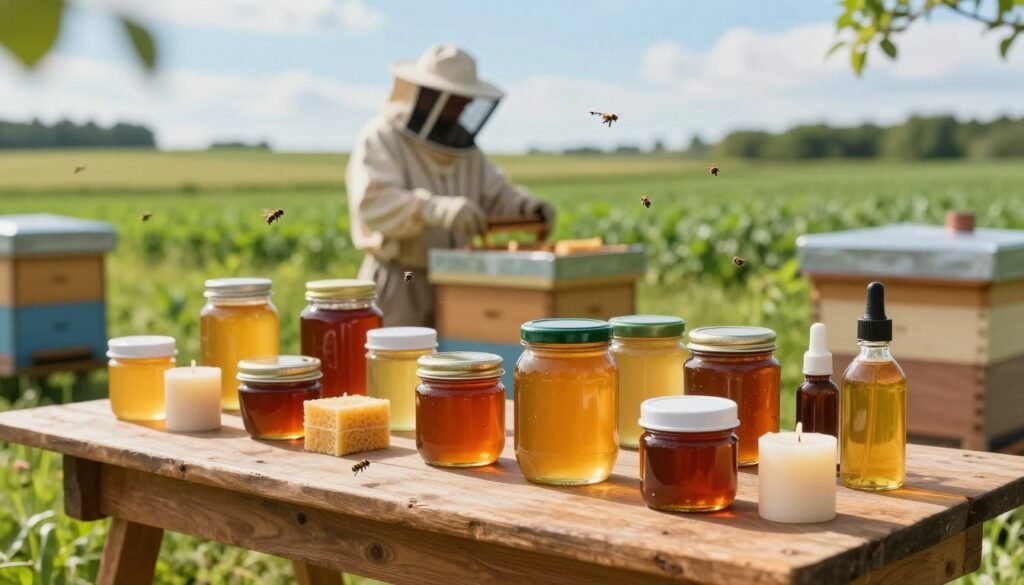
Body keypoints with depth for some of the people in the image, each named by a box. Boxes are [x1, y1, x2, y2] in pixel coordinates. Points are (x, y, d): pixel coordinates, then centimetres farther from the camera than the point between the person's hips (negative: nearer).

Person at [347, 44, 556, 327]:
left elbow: (495, 195, 12)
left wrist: (525, 205, -12)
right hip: (398, 286, -6)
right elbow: (373, 203, -25)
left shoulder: (463, 146, 13)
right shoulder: (381, 139, -10)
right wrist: (437, 209, -41)